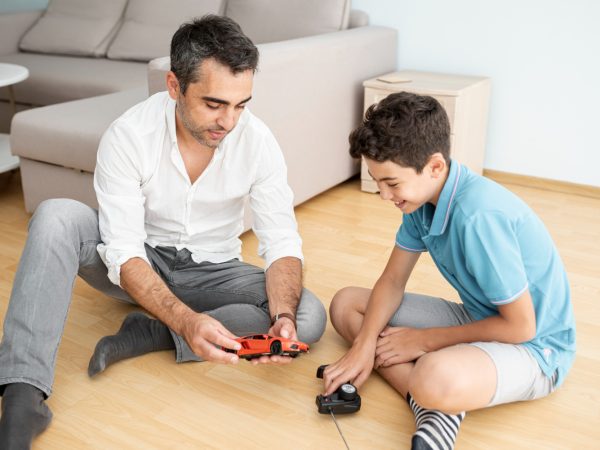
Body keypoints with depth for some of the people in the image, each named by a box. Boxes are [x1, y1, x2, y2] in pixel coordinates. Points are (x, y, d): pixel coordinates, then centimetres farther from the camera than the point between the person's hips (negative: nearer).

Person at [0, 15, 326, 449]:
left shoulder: (258, 142, -18)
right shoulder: (128, 135, -23)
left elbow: (283, 243, -16)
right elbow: (124, 253, -27)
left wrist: (283, 316, -36)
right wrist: (186, 320, -43)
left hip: (211, 273, 2)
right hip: (141, 267, -1)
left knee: (310, 316, -24)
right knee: (56, 216, -29)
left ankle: (146, 335, -22)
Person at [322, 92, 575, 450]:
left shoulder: (480, 217, -32)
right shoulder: (422, 195, -7)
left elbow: (520, 326, -24)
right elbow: (392, 281, 3)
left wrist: (425, 340, -14)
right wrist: (363, 346, -12)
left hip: (534, 345, -9)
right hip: (478, 318, 9)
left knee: (436, 380, -44)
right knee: (346, 304, 2)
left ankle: (440, 405, -9)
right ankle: (433, 404, -13)